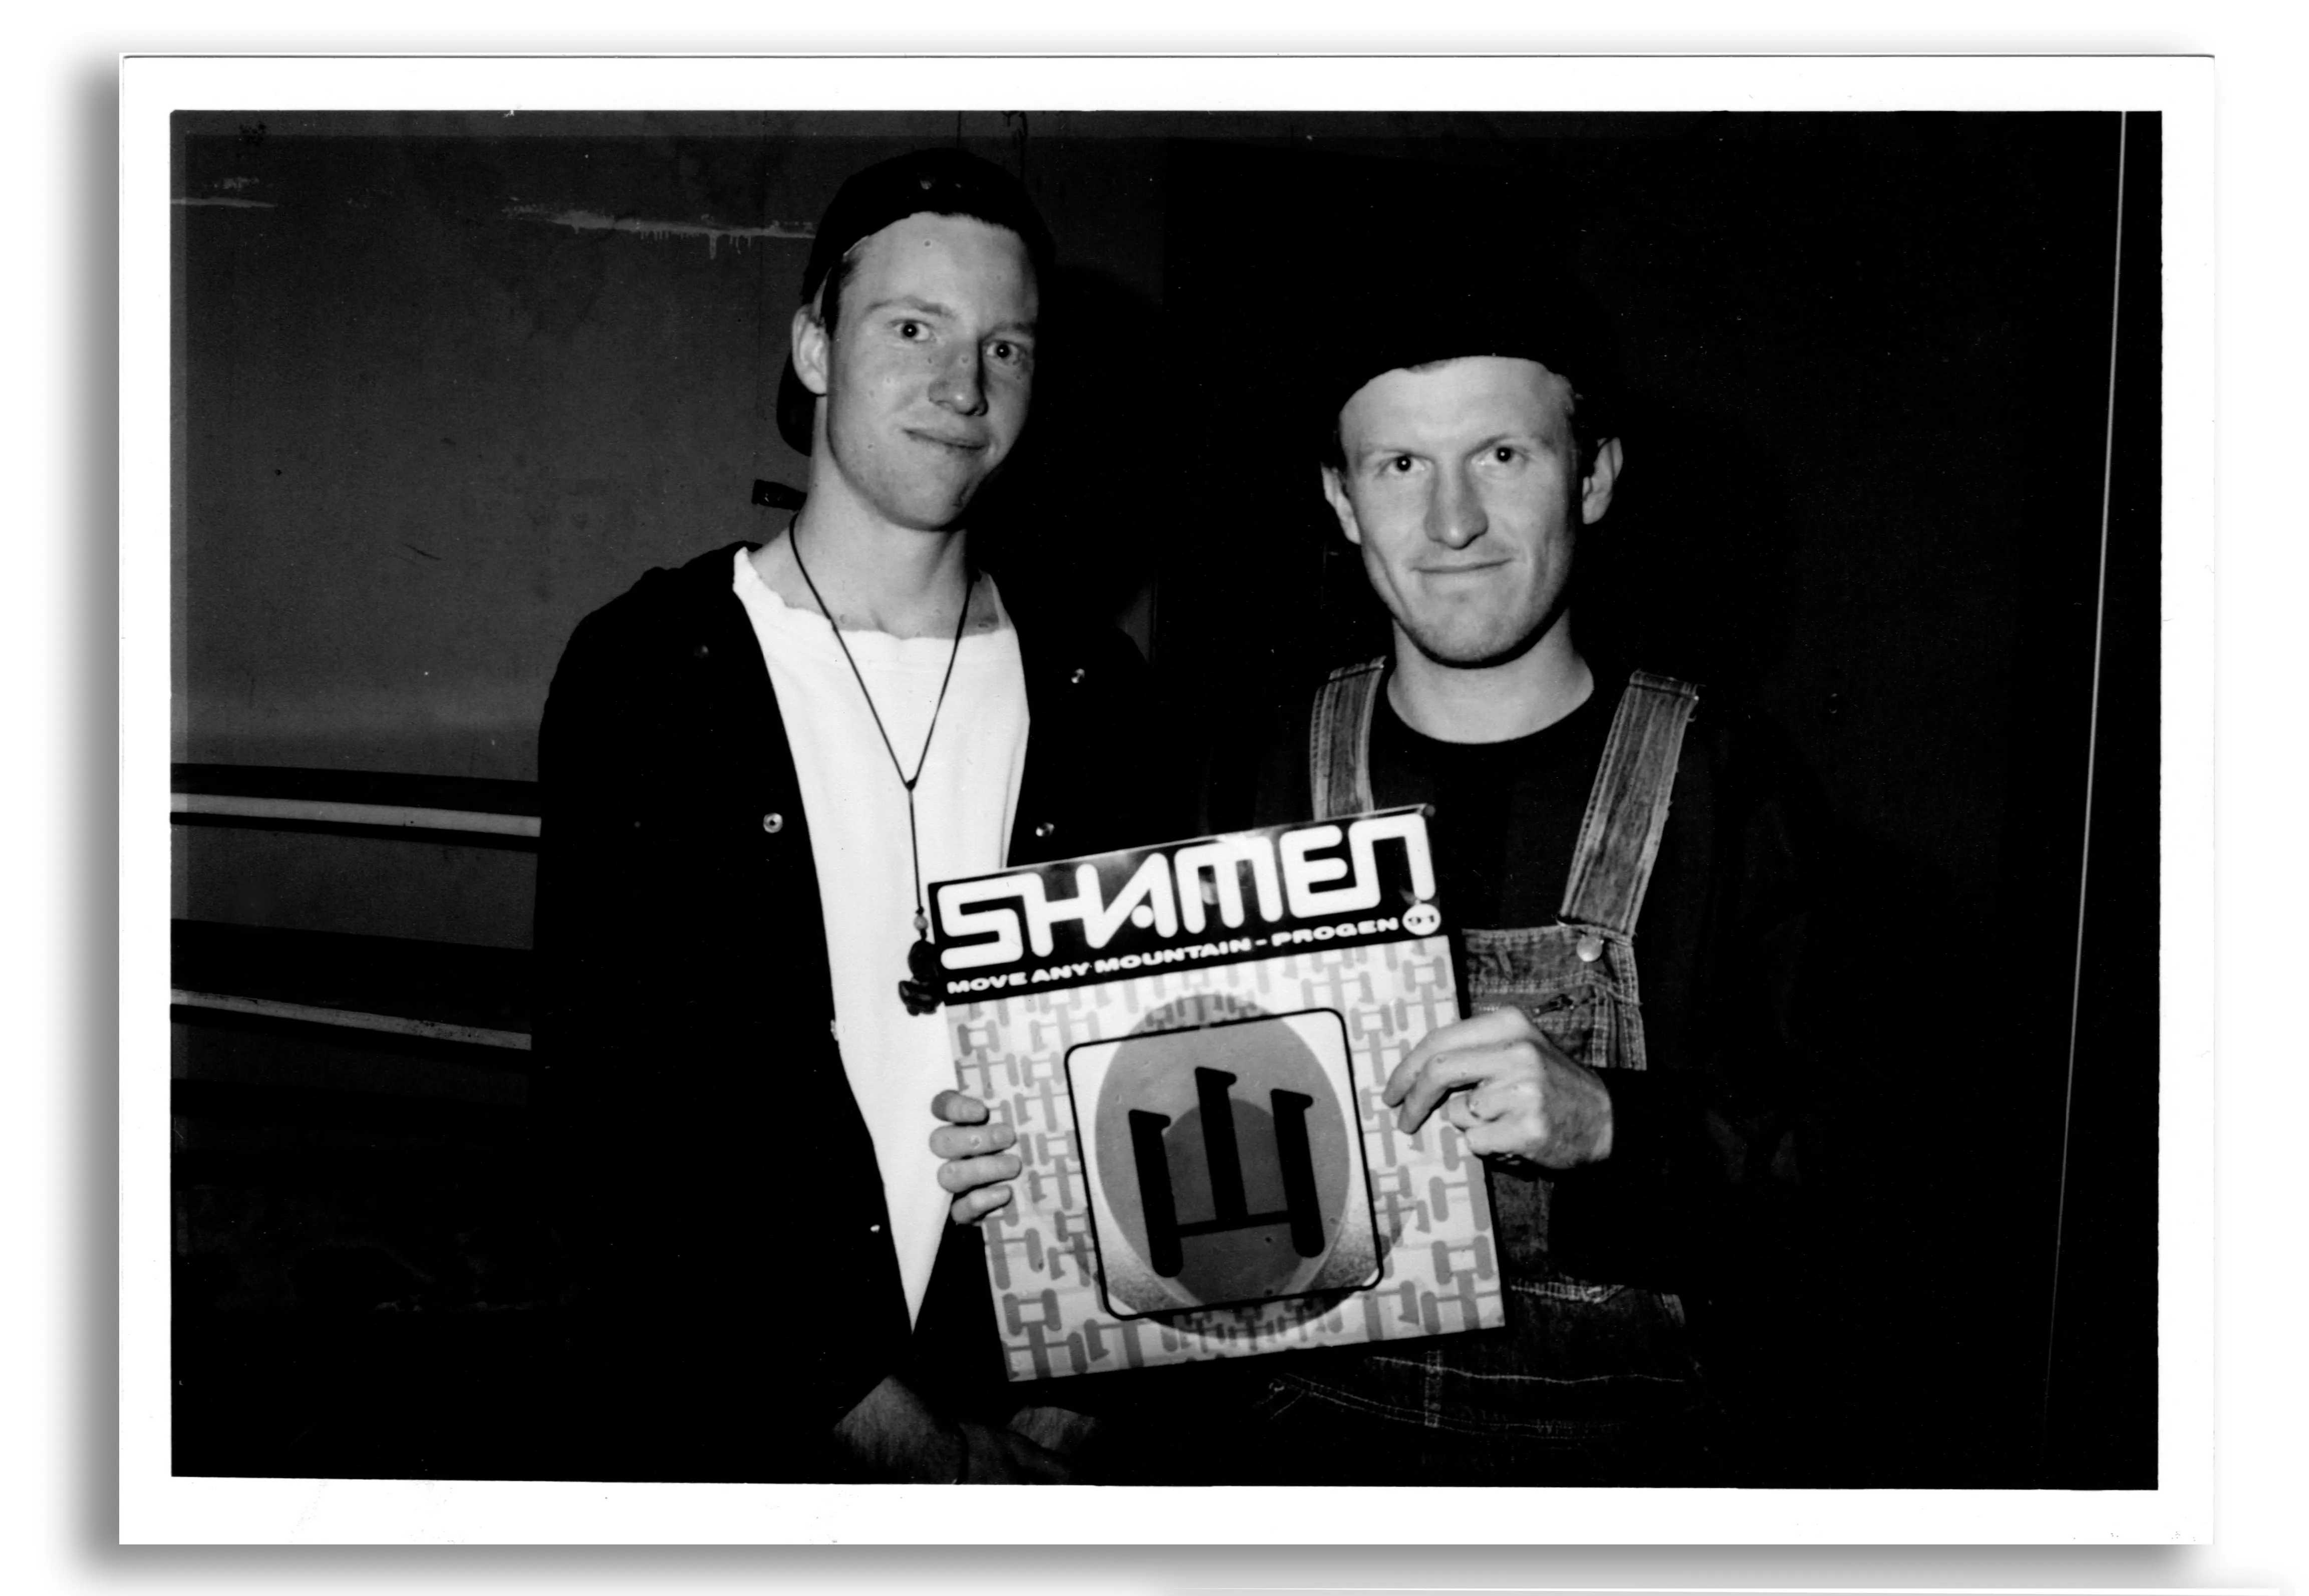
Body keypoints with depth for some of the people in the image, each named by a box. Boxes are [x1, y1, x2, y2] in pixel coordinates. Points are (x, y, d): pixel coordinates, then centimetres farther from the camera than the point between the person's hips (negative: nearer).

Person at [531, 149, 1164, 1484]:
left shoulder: (1094, 694, 1)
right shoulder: (645, 670, -7)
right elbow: (604, 1109, -10)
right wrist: (884, 1424, -14)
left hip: (1027, 1432, 2)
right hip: (714, 1422, -2)